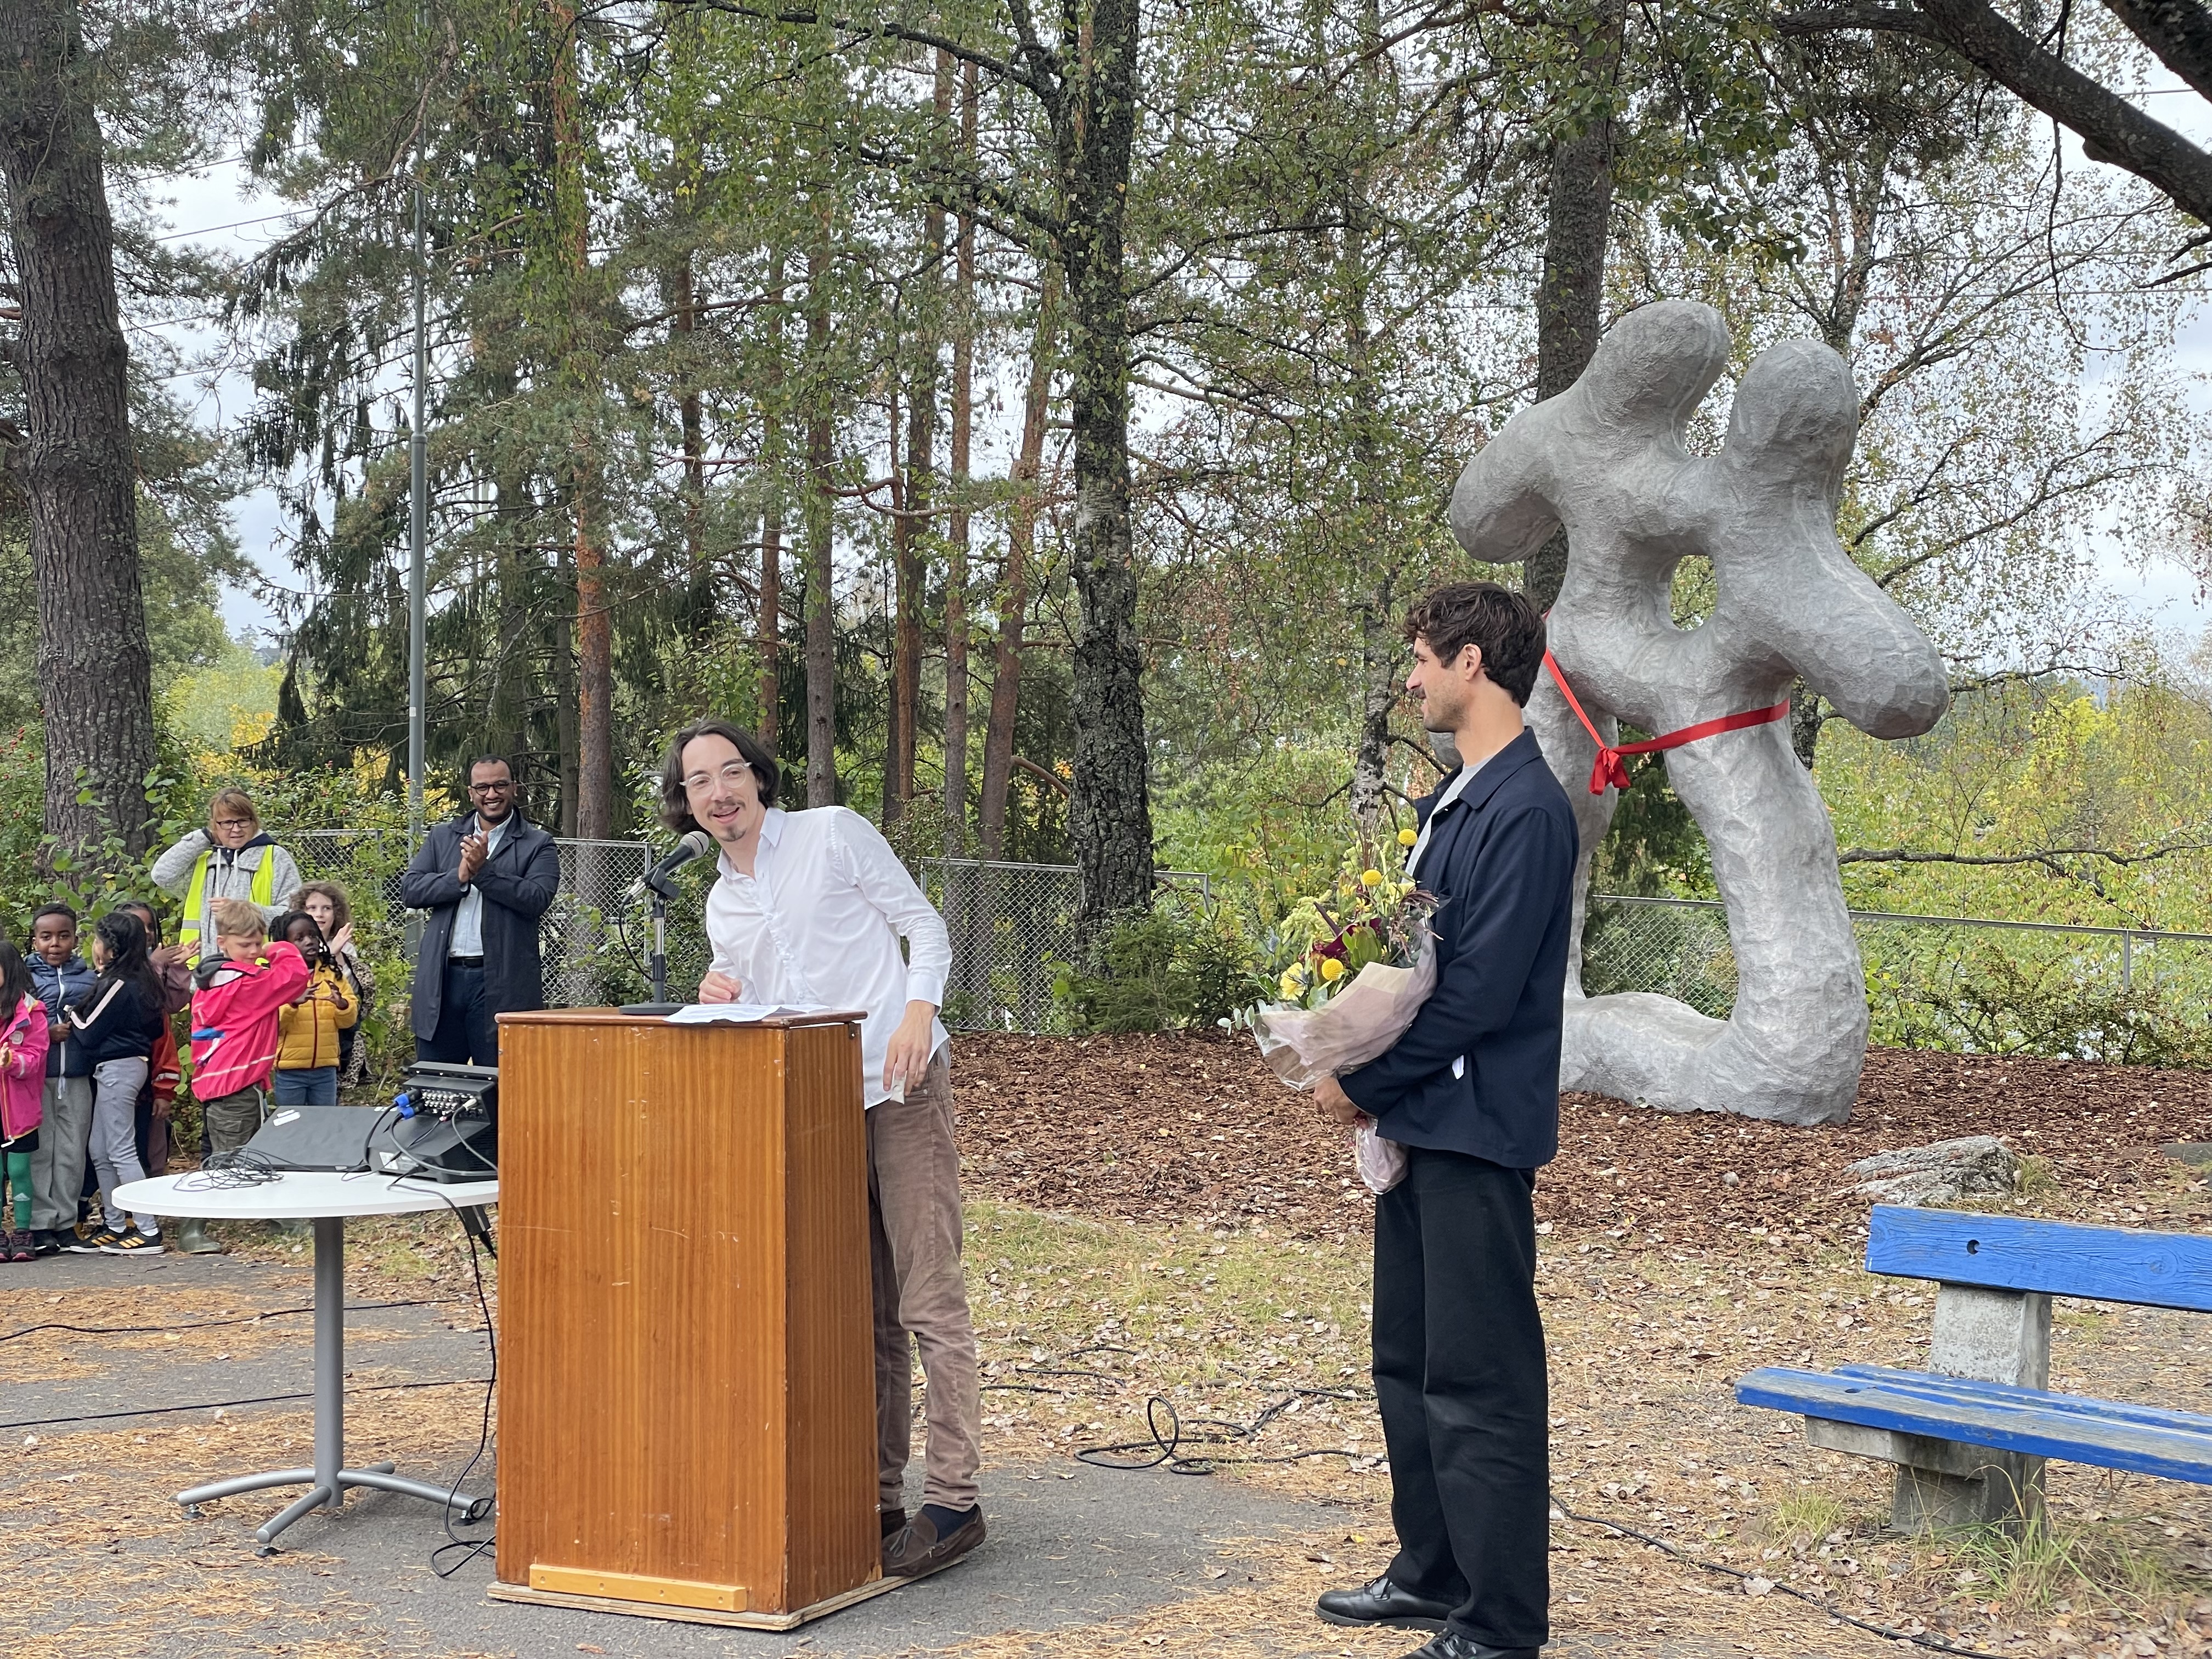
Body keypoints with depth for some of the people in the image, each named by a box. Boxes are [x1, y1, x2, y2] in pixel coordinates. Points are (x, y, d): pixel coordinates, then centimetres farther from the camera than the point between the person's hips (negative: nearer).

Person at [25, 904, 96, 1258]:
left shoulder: (89, 977, 8)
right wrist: (48, 1031, -16)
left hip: (78, 1078, 2)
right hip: (38, 1077, -2)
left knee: (72, 1152, 7)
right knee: (39, 1152, 1)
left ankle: (66, 1221, 16)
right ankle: (40, 1224, 6)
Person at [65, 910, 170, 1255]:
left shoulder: (118, 985, -17)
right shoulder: (143, 979, 9)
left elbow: (88, 1032, -14)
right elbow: (158, 1027, 13)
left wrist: (73, 1015, 6)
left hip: (116, 1069, -10)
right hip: (133, 1063, 10)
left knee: (122, 1151, -6)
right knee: (100, 1152, 15)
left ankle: (148, 1230, -6)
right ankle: (115, 1226, 20)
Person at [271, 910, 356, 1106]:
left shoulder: (332, 974, 7)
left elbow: (349, 1020, 6)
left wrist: (342, 1004, -15)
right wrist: (293, 1002, -30)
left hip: (326, 1069, 3)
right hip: (290, 1070, -3)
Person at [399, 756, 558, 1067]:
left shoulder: (537, 844, 4)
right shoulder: (442, 837, 15)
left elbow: (537, 899, -11)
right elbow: (410, 889, 4)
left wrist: (484, 870, -17)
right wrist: (459, 877, -11)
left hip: (502, 983, -3)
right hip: (443, 979, 4)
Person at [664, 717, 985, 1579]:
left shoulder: (834, 834, 3)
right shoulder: (722, 905, 19)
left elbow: (926, 929, 1)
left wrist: (918, 1012, -16)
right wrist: (723, 998, 1)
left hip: (897, 1086, -6)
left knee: (928, 1299, -9)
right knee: (863, 1310, 9)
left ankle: (953, 1499, -7)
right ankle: (876, 1495, 14)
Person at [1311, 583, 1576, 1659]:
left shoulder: (1526, 810, -17)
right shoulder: (1452, 802, 15)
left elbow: (1480, 989, -21)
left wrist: (1366, 1081, -12)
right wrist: (1359, 1071, 3)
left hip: (1478, 1130, -10)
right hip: (1420, 1124, 10)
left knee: (1479, 1380, -4)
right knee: (1408, 1363, 18)